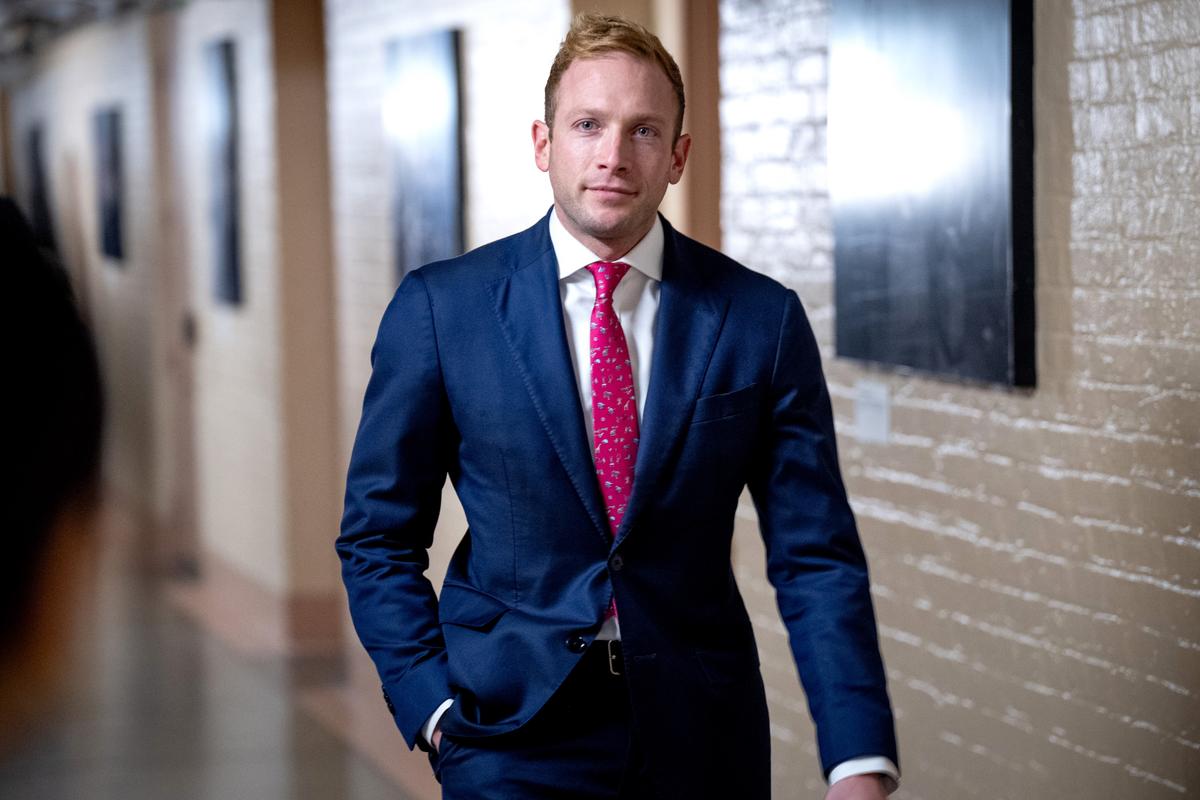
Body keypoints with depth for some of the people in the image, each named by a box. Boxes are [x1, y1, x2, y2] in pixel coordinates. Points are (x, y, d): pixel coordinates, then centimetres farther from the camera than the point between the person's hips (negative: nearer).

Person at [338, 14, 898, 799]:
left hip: (702, 735, 2)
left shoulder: (761, 320, -2)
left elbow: (815, 558, -3)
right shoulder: (440, 307, -3)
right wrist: (433, 705, -8)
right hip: (516, 734, -1)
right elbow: (378, 537, 3)